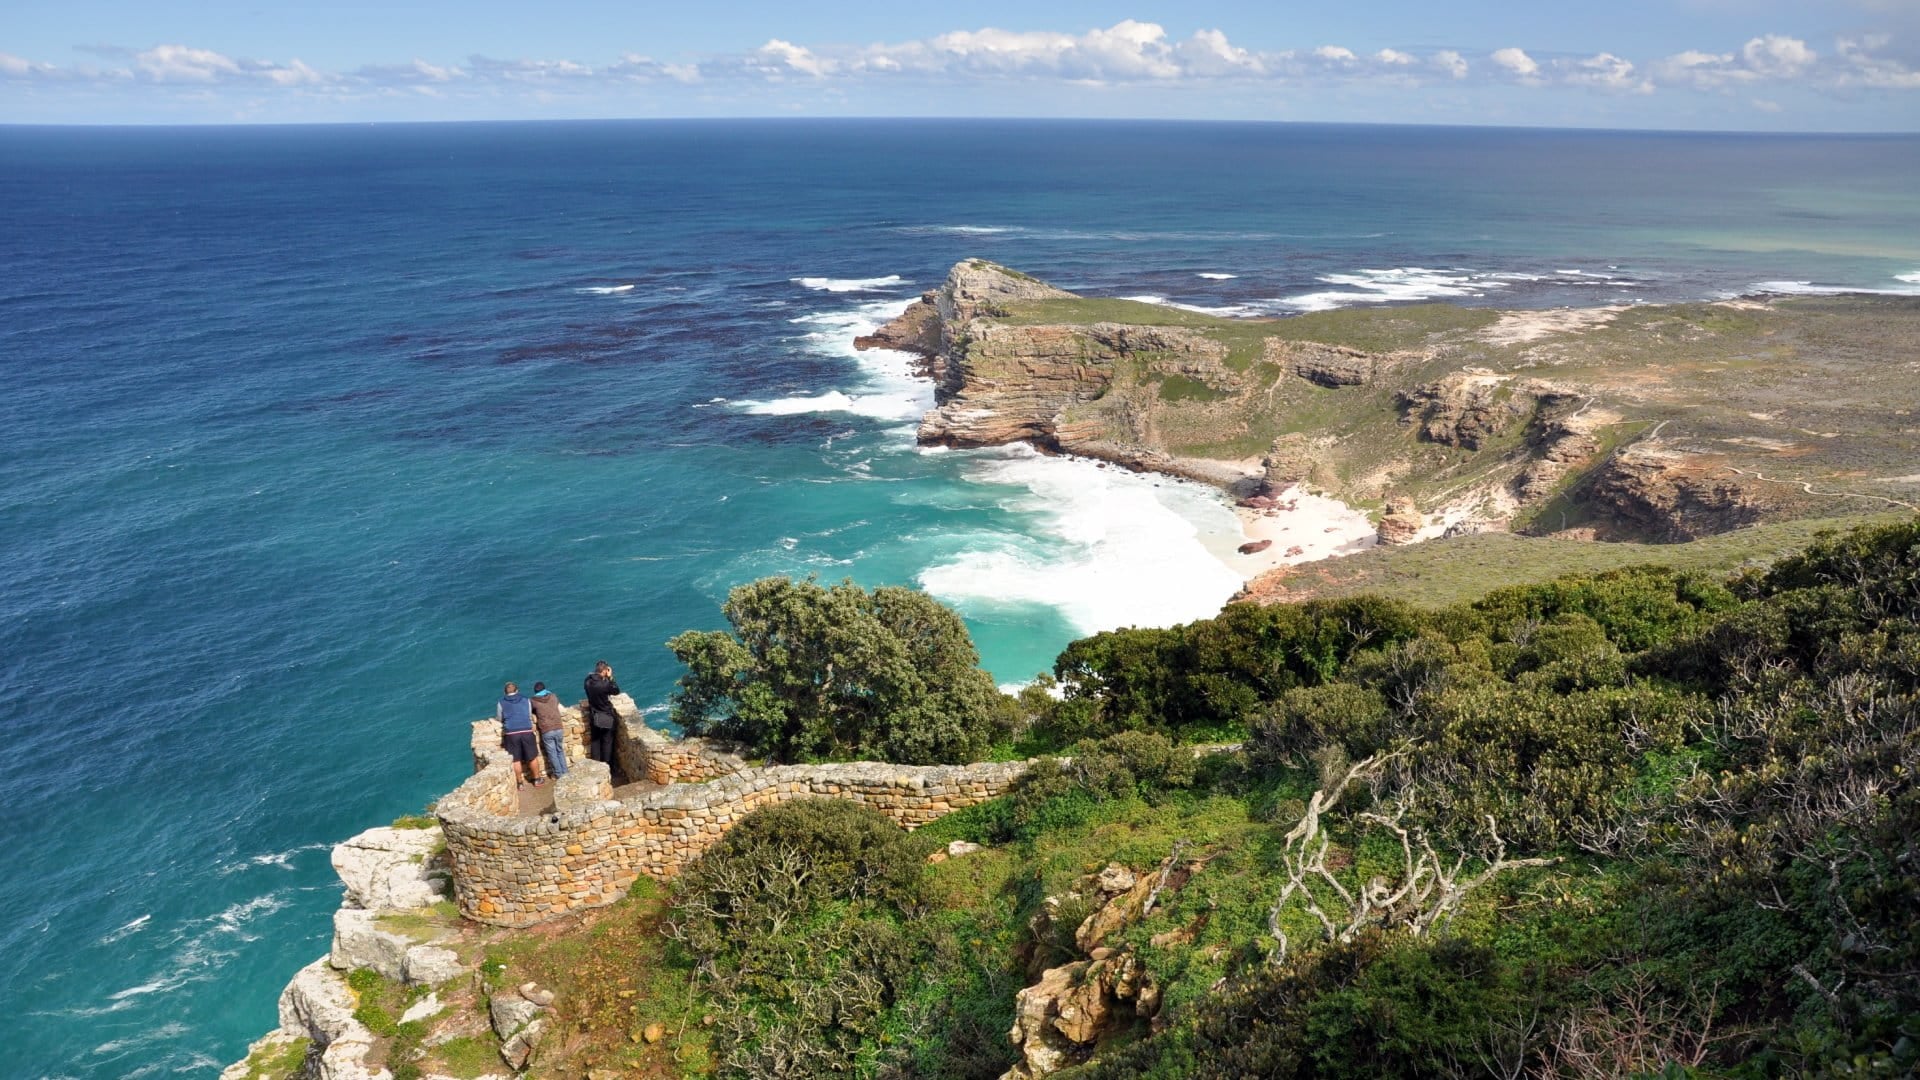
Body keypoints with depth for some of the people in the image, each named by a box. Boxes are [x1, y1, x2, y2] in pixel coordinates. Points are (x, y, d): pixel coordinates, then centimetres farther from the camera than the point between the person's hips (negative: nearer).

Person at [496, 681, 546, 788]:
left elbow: (499, 719, 17)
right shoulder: (526, 700, 11)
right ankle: (537, 779, 22)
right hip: (526, 732, 0)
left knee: (516, 760, 8)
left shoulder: (501, 703, 7)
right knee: (533, 757, 13)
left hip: (511, 734, 0)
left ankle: (520, 783, 14)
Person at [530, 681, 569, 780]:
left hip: (546, 731, -3)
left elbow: (535, 720, 7)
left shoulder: (534, 701, 1)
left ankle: (558, 774, 13)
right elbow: (560, 708, 24)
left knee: (552, 753, 9)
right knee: (560, 751, 17)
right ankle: (565, 772, 18)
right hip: (558, 728, 3)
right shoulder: (553, 697, 8)